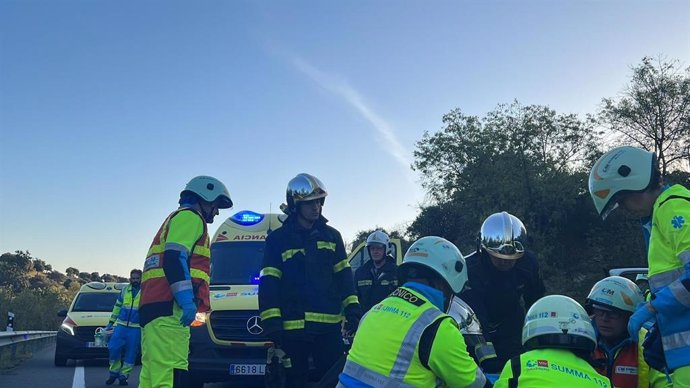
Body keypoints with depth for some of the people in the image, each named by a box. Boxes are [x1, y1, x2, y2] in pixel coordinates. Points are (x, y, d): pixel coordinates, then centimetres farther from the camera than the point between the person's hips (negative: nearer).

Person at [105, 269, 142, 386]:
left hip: (136, 328, -3)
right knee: (113, 349, -5)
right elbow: (117, 306, 18)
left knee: (131, 353, 2)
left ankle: (123, 375, 15)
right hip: (121, 325, 3)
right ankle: (114, 372, 14)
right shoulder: (125, 290, 10)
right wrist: (111, 322, 17)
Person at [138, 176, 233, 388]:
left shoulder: (174, 219, 33)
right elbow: (175, 259, -13)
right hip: (168, 307, -10)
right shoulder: (190, 217, 2)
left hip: (152, 305, 10)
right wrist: (187, 301, -20)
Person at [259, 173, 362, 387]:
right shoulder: (278, 239, 1)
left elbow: (344, 277, 13)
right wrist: (272, 324, -10)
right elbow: (268, 284, -3)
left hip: (329, 325, 2)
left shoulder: (331, 235, 11)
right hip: (293, 328, -2)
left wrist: (352, 309, 3)